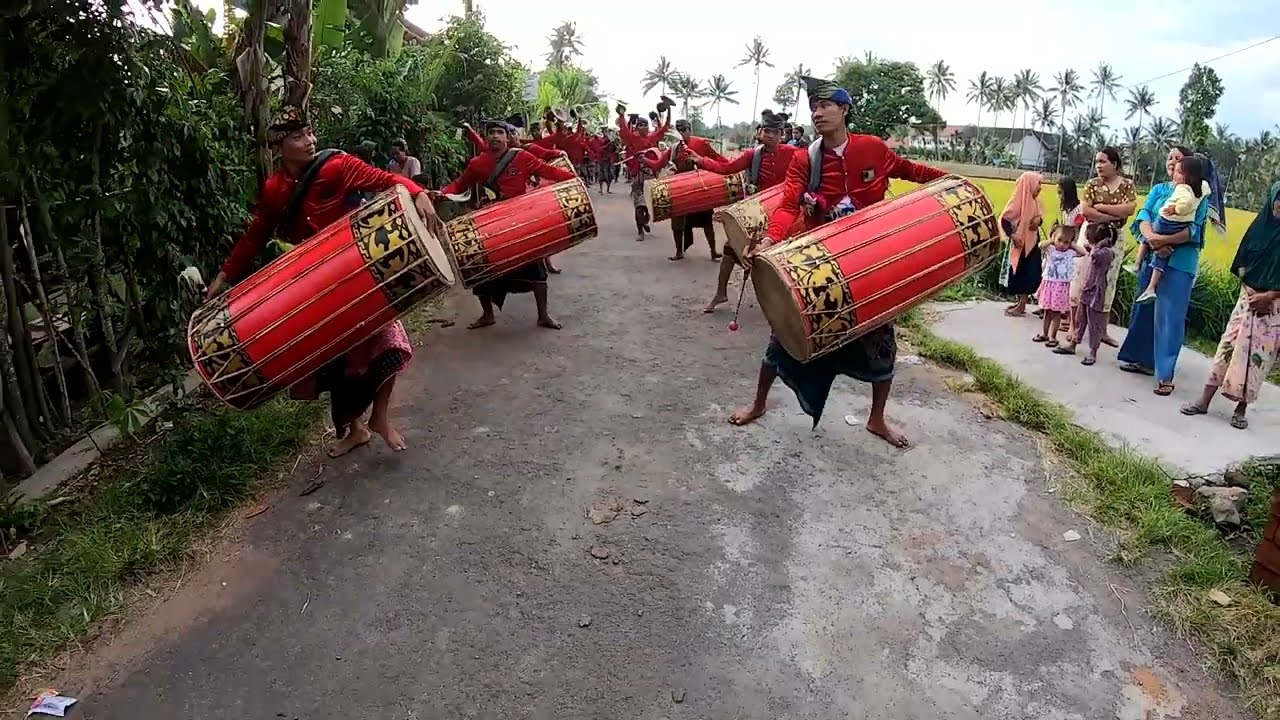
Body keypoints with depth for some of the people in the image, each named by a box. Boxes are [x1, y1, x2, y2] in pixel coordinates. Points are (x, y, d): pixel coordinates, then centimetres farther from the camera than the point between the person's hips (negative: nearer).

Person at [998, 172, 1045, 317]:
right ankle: (1020, 303, 16)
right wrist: (1012, 235, -24)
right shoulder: (1018, 200, -14)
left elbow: (1040, 215, 19)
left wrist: (1038, 220, -5)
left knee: (1029, 273, 4)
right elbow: (1004, 219, -16)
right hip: (1019, 242, -5)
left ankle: (1022, 305, 9)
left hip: (1032, 241, 6)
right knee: (1018, 273, 4)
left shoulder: (1035, 200, 5)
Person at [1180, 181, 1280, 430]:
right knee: (1229, 345, 2)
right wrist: (1249, 288, -5)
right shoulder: (1260, 225, 4)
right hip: (1248, 296, 3)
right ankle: (1204, 400, 4)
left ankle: (1241, 408, 9)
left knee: (1257, 354, -1)